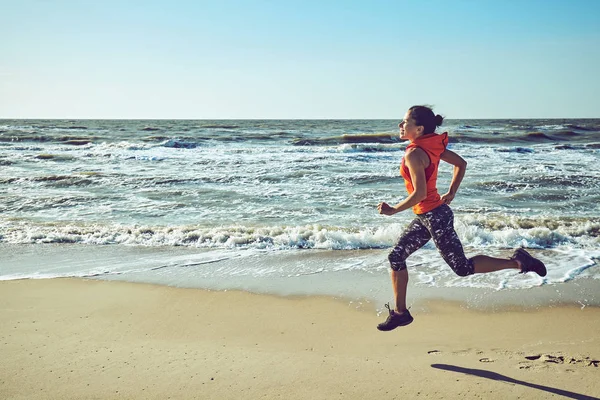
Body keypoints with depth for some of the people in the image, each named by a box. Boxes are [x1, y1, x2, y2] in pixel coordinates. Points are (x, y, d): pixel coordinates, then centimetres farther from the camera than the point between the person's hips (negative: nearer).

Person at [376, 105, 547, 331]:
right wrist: (451, 193, 16)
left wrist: (392, 210, -17)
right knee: (396, 257, 10)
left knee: (462, 267, 2)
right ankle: (400, 312, 18)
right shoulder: (433, 146, 4)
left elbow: (420, 194, -28)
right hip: (425, 217, 10)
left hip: (434, 216, -10)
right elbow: (461, 163, 13)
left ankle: (517, 262, 11)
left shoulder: (414, 154, -22)